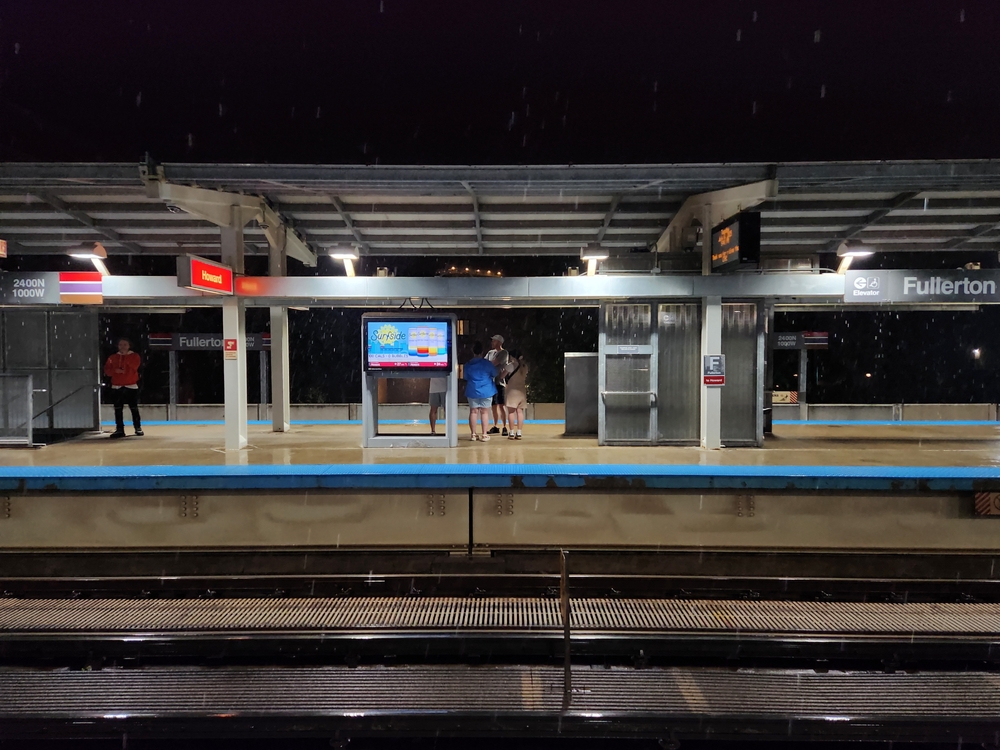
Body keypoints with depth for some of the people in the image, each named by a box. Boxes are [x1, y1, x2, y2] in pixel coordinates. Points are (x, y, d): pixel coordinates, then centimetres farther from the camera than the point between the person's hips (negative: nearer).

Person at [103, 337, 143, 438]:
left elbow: (134, 365, -15)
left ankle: (138, 428, 7)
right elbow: (107, 370, 5)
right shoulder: (113, 357, 10)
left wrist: (126, 355, -13)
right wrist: (115, 370, -14)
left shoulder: (135, 356, 3)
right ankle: (119, 429, 4)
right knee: (118, 409, 1)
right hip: (117, 387, 3)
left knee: (134, 408, -2)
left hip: (131, 386, -3)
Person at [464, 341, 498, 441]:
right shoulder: (487, 363, -6)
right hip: (486, 391, -1)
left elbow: (466, 378, 10)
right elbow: (495, 375, 6)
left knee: (473, 412, 6)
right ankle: (484, 434, 5)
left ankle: (474, 434, 7)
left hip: (472, 391, 1)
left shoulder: (468, 364, 0)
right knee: (484, 412, 5)